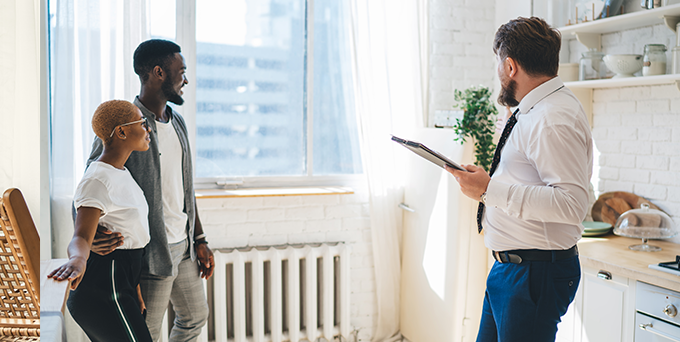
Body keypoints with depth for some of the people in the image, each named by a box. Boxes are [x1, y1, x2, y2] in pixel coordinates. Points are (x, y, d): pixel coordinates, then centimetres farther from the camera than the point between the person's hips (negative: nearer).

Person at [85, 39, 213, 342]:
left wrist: (199, 240, 13)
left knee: (195, 315, 23)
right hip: (150, 252, -8)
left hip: (182, 247, 8)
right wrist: (89, 235, -37)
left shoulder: (177, 123, 8)